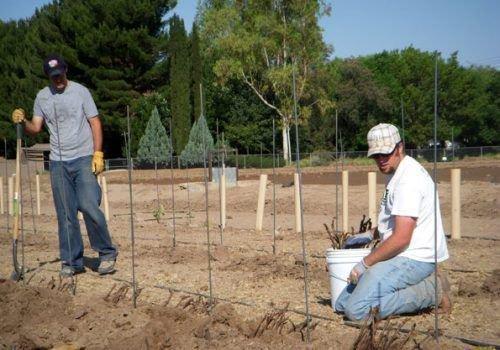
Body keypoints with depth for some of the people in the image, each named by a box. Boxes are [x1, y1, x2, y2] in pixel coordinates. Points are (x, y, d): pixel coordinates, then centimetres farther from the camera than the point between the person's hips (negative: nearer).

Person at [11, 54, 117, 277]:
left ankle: (107, 253, 0)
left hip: (84, 159, -4)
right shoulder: (42, 97, 9)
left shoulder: (80, 91, -1)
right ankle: (72, 261, 14)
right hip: (58, 163, 4)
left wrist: (97, 154, -11)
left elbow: (95, 123, -2)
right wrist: (22, 121, -12)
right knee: (65, 214, 6)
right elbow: (35, 128, 9)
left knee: (89, 206, -15)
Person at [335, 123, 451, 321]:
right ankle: (422, 286, 7)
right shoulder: (396, 174, 17)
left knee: (357, 310, -23)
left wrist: (364, 264, -13)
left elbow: (401, 238, -22)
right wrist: (369, 235, 24)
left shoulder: (409, 179, -17)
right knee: (342, 304, 6)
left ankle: (431, 291, -8)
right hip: (399, 256, 10)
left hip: (414, 258, -10)